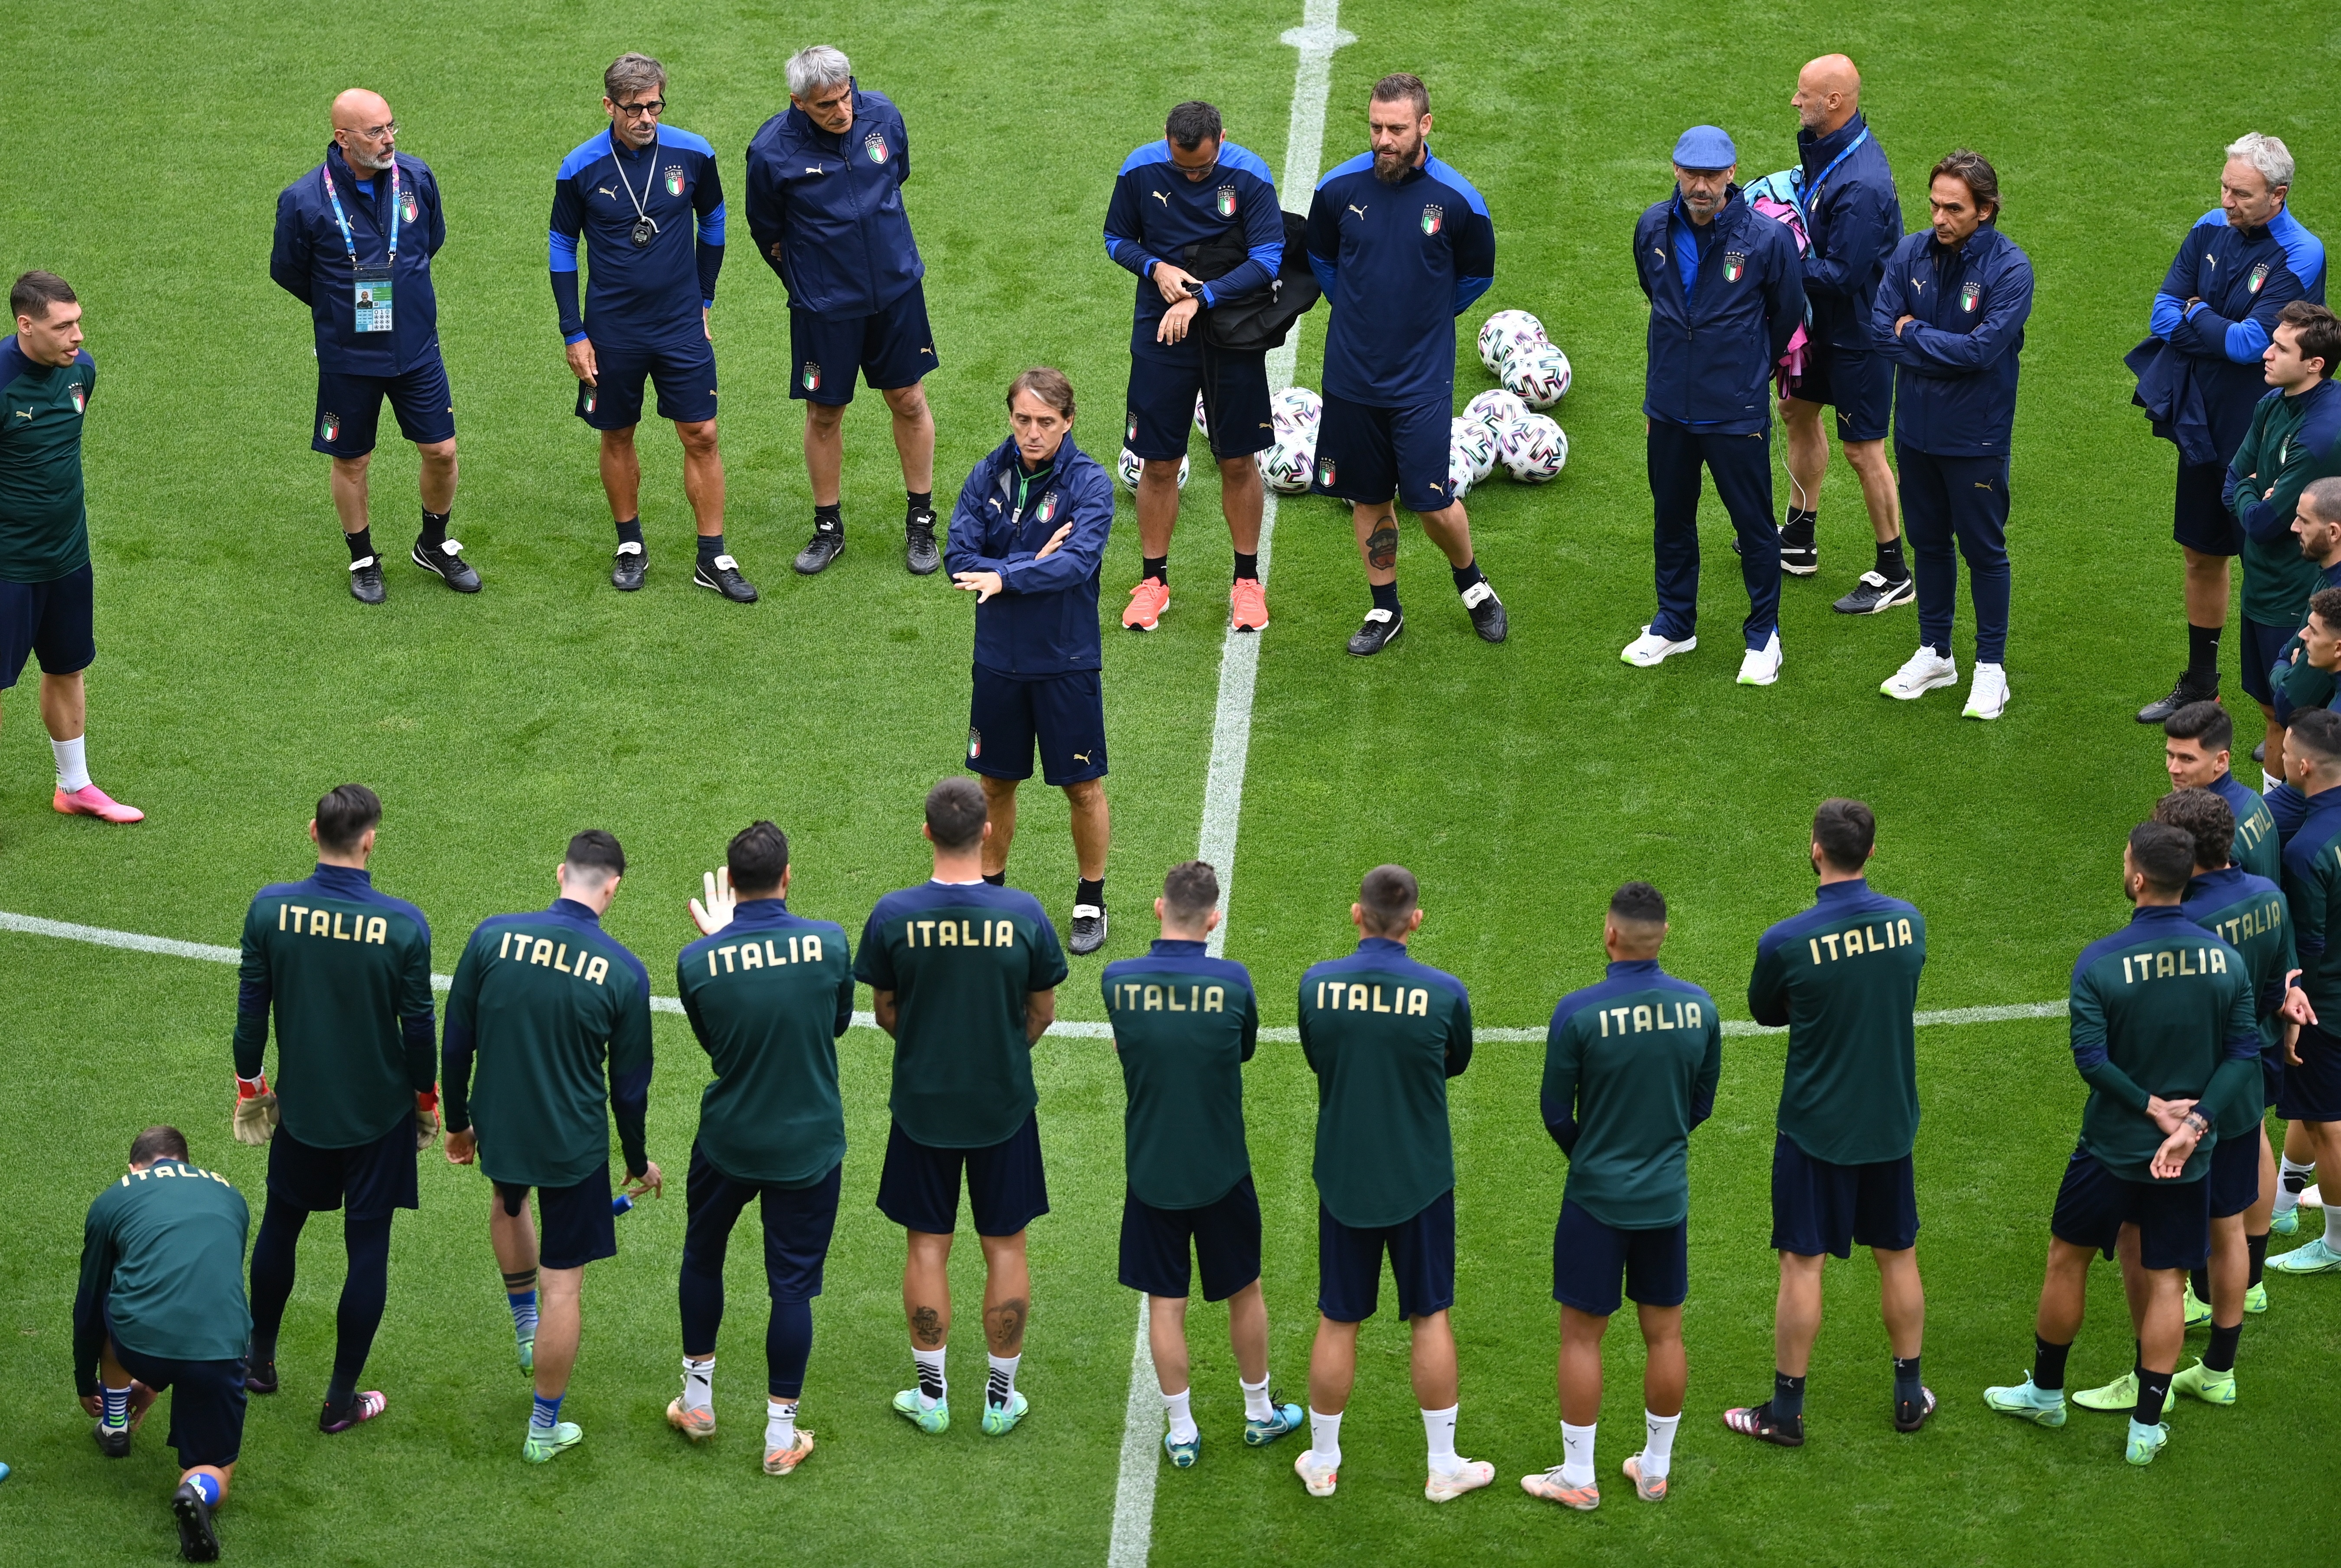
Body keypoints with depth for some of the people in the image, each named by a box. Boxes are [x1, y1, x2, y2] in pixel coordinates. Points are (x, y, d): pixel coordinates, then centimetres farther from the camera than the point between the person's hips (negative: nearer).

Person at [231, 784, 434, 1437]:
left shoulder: (270, 909, -14)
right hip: (379, 1113, -2)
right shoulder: (403, 924, -20)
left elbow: (251, 1007, -5)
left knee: (280, 1227, 23)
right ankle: (342, 1399, 16)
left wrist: (249, 1081, 12)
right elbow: (418, 1025, -10)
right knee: (367, 1248, 9)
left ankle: (261, 1361, 38)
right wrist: (426, 1096, 8)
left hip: (300, 1106, 2)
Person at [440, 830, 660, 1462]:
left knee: (509, 1200, 37)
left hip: (496, 1128, 2)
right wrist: (638, 1162, 13)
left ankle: (525, 1327, 49)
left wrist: (458, 1122, 14)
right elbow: (630, 1086, -4)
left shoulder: (494, 936, -13)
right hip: (575, 1145, -2)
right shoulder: (624, 973, -15)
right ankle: (545, 1427, 20)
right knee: (563, 1282, 10)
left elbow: (455, 1045, -3)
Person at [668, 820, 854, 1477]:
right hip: (809, 1147, -1)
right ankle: (782, 1433, 15)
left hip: (728, 1142, 1)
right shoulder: (829, 943, -16)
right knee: (792, 1285, 9)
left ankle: (697, 1399, 35)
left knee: (702, 1256, 24)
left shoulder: (698, 961, -17)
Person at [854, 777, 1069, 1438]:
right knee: (1005, 1246, 12)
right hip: (1004, 1104, 0)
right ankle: (1002, 1399, 20)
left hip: (921, 1104, 0)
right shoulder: (1023, 914, -15)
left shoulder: (893, 916, -15)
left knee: (927, 1246, 13)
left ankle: (932, 1396, 21)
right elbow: (1042, 1013, -1)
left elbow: (885, 1012, 0)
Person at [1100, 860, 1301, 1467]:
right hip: (1221, 1169, -1)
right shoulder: (1232, 982, -17)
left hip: (1151, 1171, 1)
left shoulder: (1118, 981, -13)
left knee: (1165, 1302, 11)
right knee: (1244, 1291, 18)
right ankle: (1260, 1414, 33)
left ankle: (1181, 1432, 18)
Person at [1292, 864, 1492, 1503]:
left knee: (1337, 1322, 13)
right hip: (1420, 1180, -1)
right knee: (1431, 1317, 12)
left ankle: (1322, 1462, 25)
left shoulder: (1317, 983, -12)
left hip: (1343, 1179, 1)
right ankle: (1444, 1467, 20)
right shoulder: (1443, 992, -17)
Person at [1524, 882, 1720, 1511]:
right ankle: (1656, 1469, 26)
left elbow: (1556, 1112, -8)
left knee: (1582, 1335, 8)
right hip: (1668, 1197, 4)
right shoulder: (1698, 1006, -7)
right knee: (1665, 1334, 14)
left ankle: (1577, 1478, 16)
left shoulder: (1579, 1013, -18)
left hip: (1597, 1198, -3)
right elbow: (1703, 1103, 5)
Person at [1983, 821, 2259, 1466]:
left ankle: (2046, 1392, 32)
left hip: (2112, 1147, -2)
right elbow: (2244, 1055, -9)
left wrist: (2152, 1107, -11)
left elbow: (2090, 1059, -20)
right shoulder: (2225, 960, -7)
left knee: (2067, 1259, 18)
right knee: (2164, 1281, 10)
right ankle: (2147, 1425, 14)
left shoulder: (2100, 963, -16)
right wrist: (2191, 1123, -14)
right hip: (2189, 1156, 2)